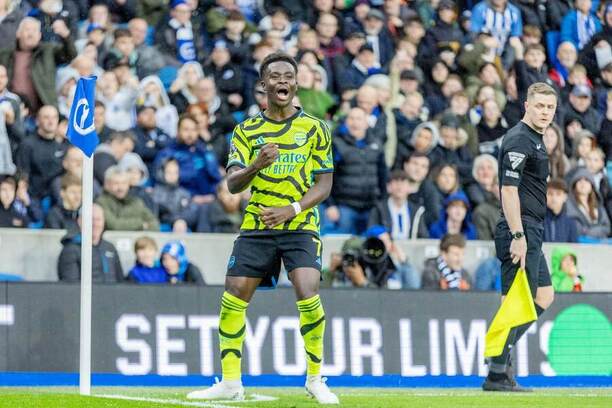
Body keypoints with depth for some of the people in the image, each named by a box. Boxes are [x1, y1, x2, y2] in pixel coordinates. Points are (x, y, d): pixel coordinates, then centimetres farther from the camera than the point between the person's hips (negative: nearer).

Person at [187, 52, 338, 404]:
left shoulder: (316, 129, 3)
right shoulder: (247, 131, 7)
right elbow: (233, 184, -1)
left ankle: (315, 379, -3)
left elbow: (324, 185, 1)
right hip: (256, 227, 2)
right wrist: (257, 165, -22)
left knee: (309, 297, -20)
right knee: (232, 300, -5)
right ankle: (231, 384, 8)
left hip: (300, 227, -2)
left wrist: (291, 209, -15)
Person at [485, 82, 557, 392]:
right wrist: (518, 235, -25)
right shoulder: (519, 140, -14)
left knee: (544, 297, 15)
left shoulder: (534, 139, 18)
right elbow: (508, 189, -21)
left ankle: (500, 351, 16)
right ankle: (497, 374, -5)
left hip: (531, 232, 10)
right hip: (521, 231, -10)